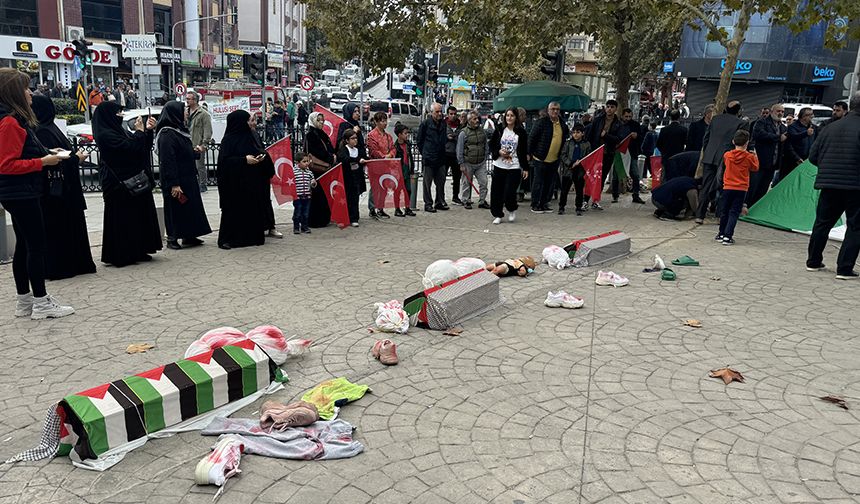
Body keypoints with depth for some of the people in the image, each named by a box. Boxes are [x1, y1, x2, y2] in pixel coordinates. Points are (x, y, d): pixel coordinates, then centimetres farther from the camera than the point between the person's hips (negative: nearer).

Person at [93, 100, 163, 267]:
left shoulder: (118, 130, 15)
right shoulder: (105, 134, -14)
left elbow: (143, 147, 15)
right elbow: (129, 147, -24)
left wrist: (148, 130, 3)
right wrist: (139, 131, -13)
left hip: (132, 181, 10)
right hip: (119, 183, -10)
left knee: (137, 215, 12)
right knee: (122, 218, -4)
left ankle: (136, 252, 19)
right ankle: (121, 255, 4)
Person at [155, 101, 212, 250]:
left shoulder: (179, 130, 12)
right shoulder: (166, 135, -18)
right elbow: (167, 161, -22)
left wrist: (194, 151, 10)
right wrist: (173, 184, -24)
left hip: (187, 178, 9)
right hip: (177, 181, -9)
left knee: (190, 207, 13)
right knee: (175, 208, 0)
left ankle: (188, 236, 22)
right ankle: (172, 239, 11)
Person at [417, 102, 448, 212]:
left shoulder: (443, 124, 11)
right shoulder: (425, 124, -6)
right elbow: (420, 140, -2)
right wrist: (424, 153, -1)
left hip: (441, 158, 6)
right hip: (429, 158, -6)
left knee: (441, 182, 10)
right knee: (428, 182, 1)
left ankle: (440, 202, 20)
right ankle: (428, 204, 6)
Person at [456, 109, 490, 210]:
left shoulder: (482, 131, 8)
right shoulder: (463, 133, -6)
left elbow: (486, 146, 17)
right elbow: (459, 150, -5)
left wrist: (485, 158, 12)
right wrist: (461, 164, -7)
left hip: (481, 164, 4)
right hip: (468, 163, -4)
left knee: (483, 182, 0)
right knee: (466, 183, 5)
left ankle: (482, 201, 11)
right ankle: (466, 201, 18)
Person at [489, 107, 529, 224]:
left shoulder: (521, 132, 0)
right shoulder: (499, 130, 4)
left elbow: (524, 152, 3)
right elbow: (491, 145, 10)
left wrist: (525, 168, 2)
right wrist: (499, 152, -10)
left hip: (514, 167, -2)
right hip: (499, 166, 2)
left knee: (509, 192, -10)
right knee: (497, 192, 3)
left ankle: (512, 210, 20)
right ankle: (498, 215, 18)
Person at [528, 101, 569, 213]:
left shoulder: (563, 125, 9)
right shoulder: (541, 122, -8)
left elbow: (566, 141, 22)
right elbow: (532, 138, -6)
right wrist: (530, 153, -6)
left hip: (554, 161, 6)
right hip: (540, 159, -6)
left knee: (550, 184, 10)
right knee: (538, 183, 1)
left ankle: (544, 204, 22)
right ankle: (535, 205, 10)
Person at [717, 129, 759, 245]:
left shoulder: (727, 155, -1)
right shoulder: (749, 157, -7)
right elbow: (755, 168, 7)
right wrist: (755, 157, 22)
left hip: (727, 188, 2)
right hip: (741, 189, -2)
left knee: (724, 212, 13)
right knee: (734, 213, 0)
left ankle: (721, 234, 22)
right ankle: (727, 236, -7)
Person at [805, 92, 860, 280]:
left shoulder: (830, 128, 7)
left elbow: (813, 156, 10)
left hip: (829, 185, 5)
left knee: (822, 222, 17)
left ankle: (813, 261, 23)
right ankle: (844, 268, -1)